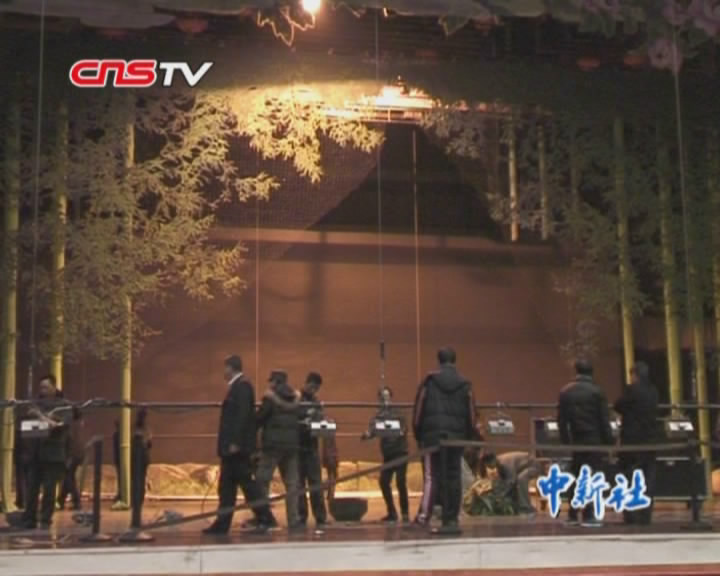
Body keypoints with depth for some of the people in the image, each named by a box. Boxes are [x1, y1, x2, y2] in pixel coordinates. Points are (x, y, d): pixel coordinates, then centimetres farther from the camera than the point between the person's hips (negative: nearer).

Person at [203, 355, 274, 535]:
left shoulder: (242, 386, -13)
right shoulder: (237, 386, 16)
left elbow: (242, 416, -21)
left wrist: (235, 443, -24)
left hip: (238, 446, -10)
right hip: (232, 446, 10)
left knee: (246, 481, -6)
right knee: (226, 486, 9)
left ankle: (265, 518, -1)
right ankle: (222, 523, 11)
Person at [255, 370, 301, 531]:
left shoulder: (270, 397, -6)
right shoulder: (296, 399, 12)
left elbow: (259, 419, -6)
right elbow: (299, 420, 14)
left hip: (273, 444, -5)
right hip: (292, 445, 5)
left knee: (262, 482, -1)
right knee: (292, 483, 7)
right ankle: (293, 520, 5)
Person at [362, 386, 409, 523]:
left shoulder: (398, 412, 0)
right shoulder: (379, 414, 9)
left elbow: (404, 427, -10)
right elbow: (373, 428, -4)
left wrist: (401, 432, -32)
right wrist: (368, 434, -26)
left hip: (400, 451, -5)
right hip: (387, 453, 5)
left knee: (400, 482, -10)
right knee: (384, 482, 2)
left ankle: (405, 513, 1)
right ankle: (392, 513, 15)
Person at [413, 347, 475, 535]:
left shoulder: (429, 382, 1)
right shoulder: (465, 385, 7)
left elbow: (418, 411, 0)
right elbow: (471, 416, 5)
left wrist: (419, 436, 8)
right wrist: (468, 438, 13)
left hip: (433, 436, -1)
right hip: (457, 437, 1)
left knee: (438, 477, 0)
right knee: (454, 478, 6)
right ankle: (452, 519, 6)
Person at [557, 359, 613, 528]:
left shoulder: (565, 392, 4)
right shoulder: (596, 392, -7)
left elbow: (561, 420, 4)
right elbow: (604, 420, -7)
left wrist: (565, 441, 9)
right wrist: (608, 442, -2)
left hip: (575, 440, 4)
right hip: (594, 440, -4)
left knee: (576, 476, 13)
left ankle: (572, 515, 14)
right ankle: (589, 515, -4)